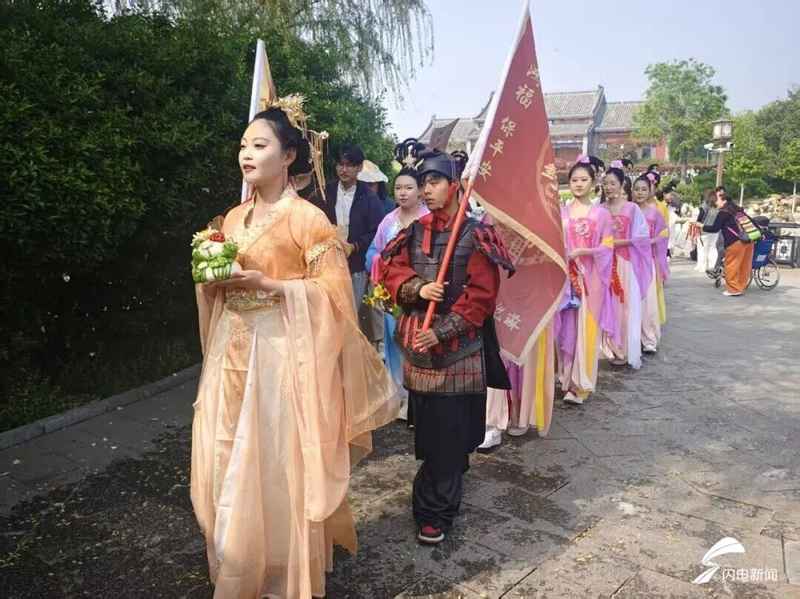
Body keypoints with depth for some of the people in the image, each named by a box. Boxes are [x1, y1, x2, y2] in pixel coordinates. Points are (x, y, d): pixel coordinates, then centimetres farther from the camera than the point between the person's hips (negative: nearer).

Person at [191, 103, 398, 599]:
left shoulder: (307, 218, -9)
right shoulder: (234, 218, 11)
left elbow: (332, 293, -13)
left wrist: (264, 283, -19)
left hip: (282, 354, -6)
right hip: (233, 353, 7)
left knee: (276, 467, 2)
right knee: (228, 469, 13)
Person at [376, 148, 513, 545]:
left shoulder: (476, 235, -6)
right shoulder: (414, 232, 10)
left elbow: (480, 295, -11)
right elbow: (391, 271, 7)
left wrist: (442, 331, -17)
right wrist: (418, 288, -14)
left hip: (458, 350, -5)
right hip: (417, 346, 5)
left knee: (448, 431, -1)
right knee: (426, 428, 14)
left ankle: (435, 511, 13)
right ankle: (437, 501, 35)